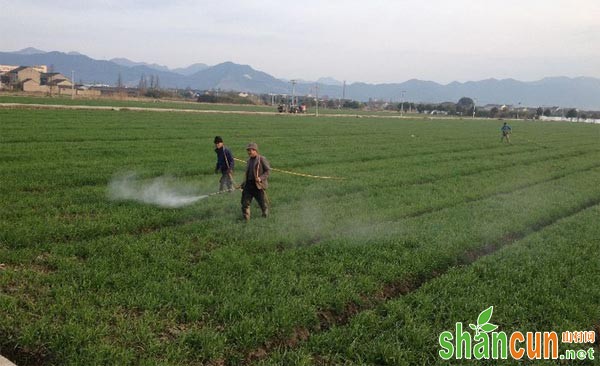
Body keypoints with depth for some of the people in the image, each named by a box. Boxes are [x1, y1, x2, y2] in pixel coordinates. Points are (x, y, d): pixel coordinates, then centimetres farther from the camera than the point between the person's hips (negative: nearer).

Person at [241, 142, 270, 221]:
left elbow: (268, 170, -9)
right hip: (249, 184, 6)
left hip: (258, 185, -6)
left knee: (263, 202, 5)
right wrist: (244, 184, 17)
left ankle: (265, 216, 28)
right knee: (245, 202, 2)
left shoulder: (262, 159, -7)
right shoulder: (249, 160, 14)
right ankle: (246, 219, 10)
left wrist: (261, 178, -21)